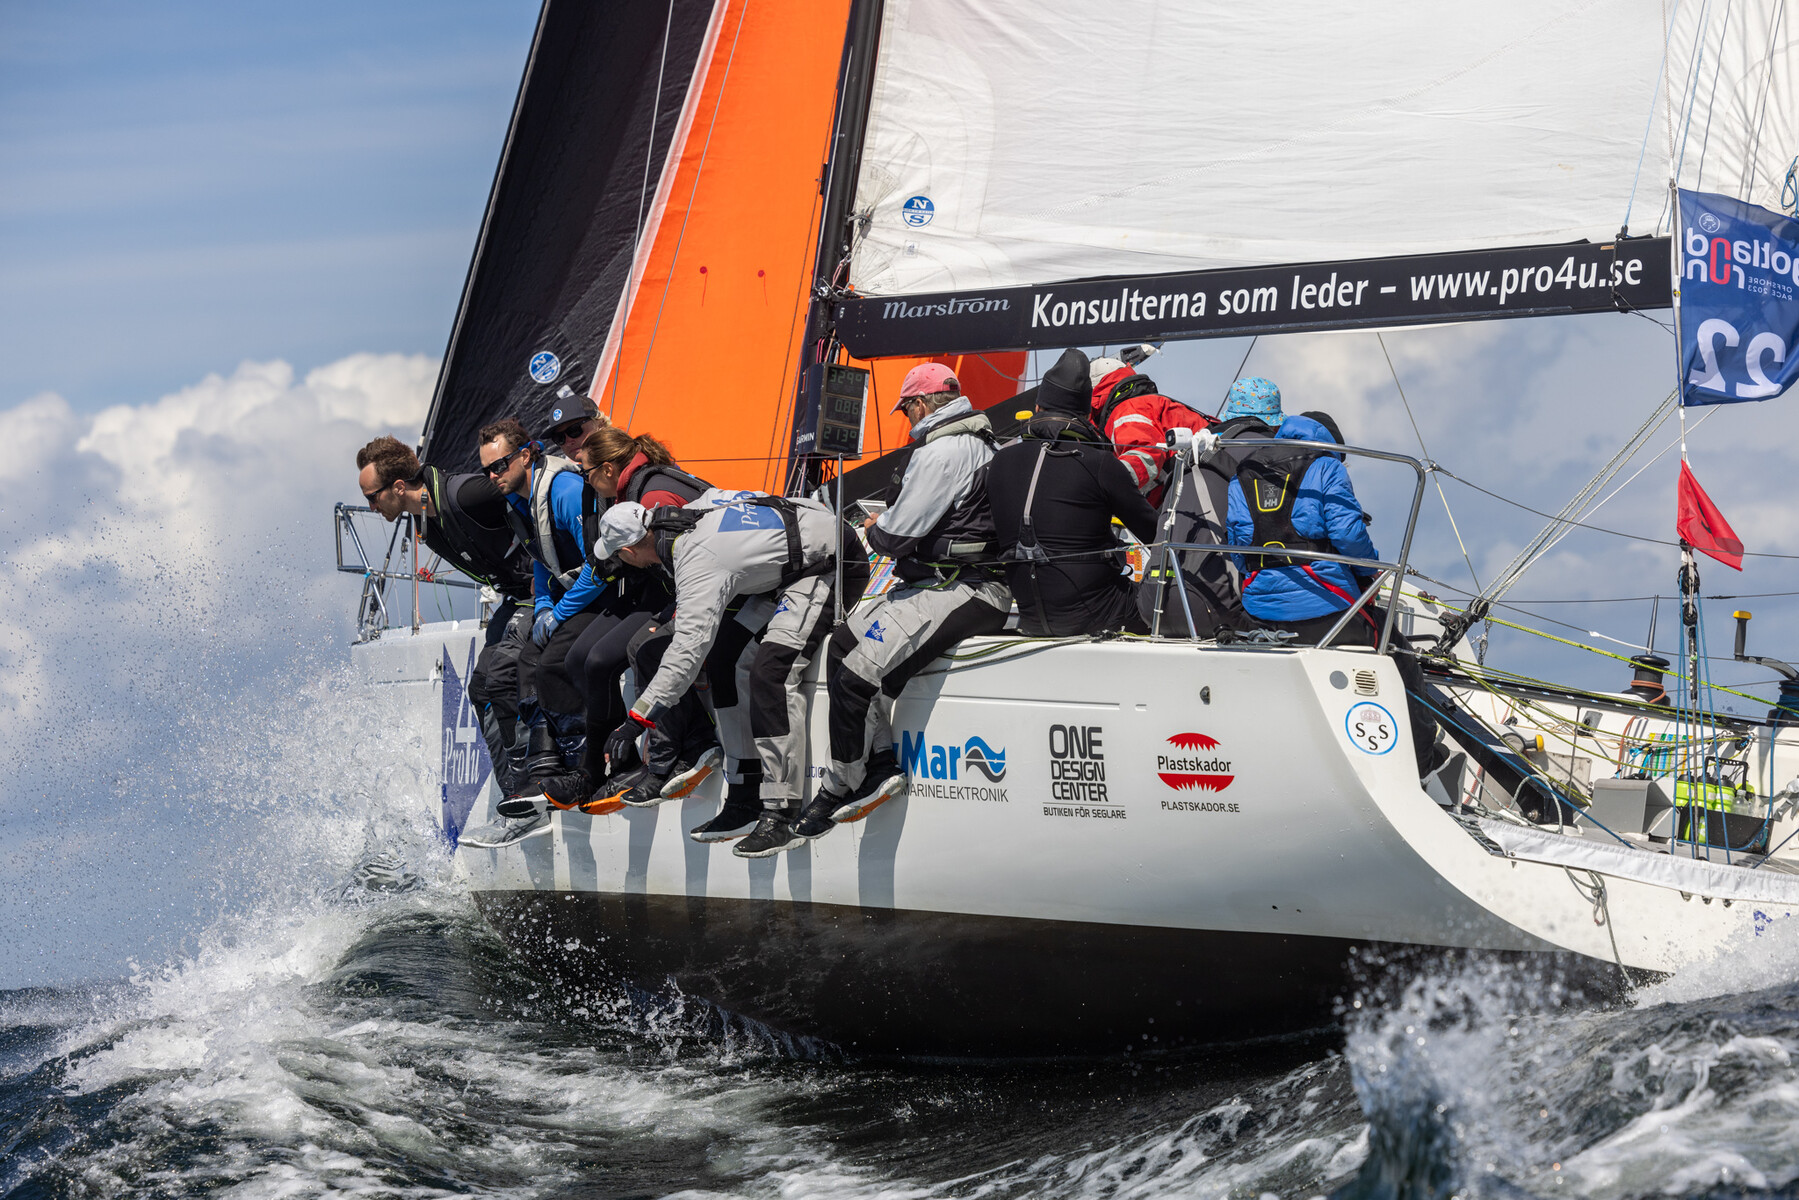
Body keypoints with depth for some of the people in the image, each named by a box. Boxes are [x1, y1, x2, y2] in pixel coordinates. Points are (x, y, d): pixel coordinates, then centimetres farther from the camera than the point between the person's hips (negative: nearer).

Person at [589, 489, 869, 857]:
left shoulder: (699, 561, -27)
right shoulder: (685, 514, 0)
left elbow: (689, 649, -33)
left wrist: (637, 720, -32)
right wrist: (673, 616, 22)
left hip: (834, 567, -11)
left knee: (771, 671, -24)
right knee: (724, 660, 3)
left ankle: (782, 815, -25)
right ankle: (745, 795, 4)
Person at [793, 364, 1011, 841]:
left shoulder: (941, 453, -15)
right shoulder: (977, 445, 19)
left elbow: (898, 535, -17)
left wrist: (876, 530, 5)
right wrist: (886, 524, 14)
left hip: (957, 594, -11)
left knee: (855, 676, -17)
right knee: (843, 642, 12)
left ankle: (839, 789, -5)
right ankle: (882, 762, 6)